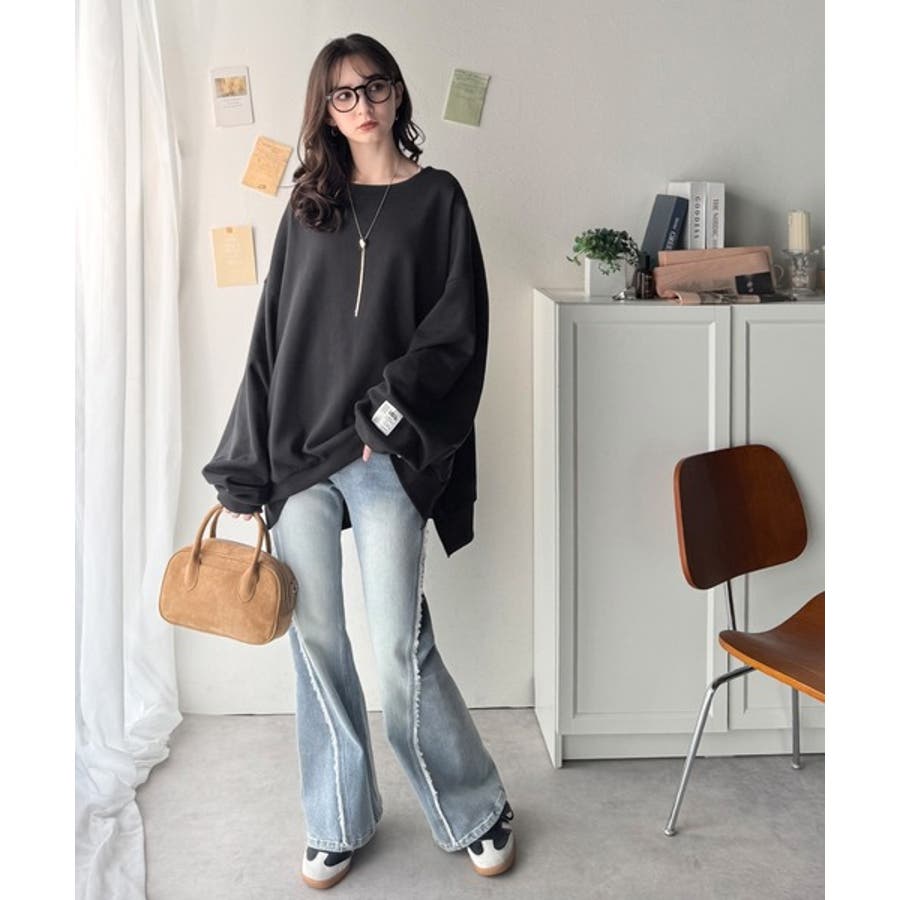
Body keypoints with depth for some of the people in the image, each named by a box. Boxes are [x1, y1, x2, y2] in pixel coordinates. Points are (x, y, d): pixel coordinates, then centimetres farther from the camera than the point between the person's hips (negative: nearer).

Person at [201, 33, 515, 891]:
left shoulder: (437, 198, 5)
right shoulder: (307, 207, 12)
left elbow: (460, 325, -2)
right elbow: (272, 338, 10)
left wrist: (395, 400, -18)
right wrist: (245, 468, 5)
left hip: (387, 456, -3)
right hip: (298, 453, 3)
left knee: (400, 647, -4)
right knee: (315, 641, 7)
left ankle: (476, 810, 18)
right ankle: (338, 821, 24)